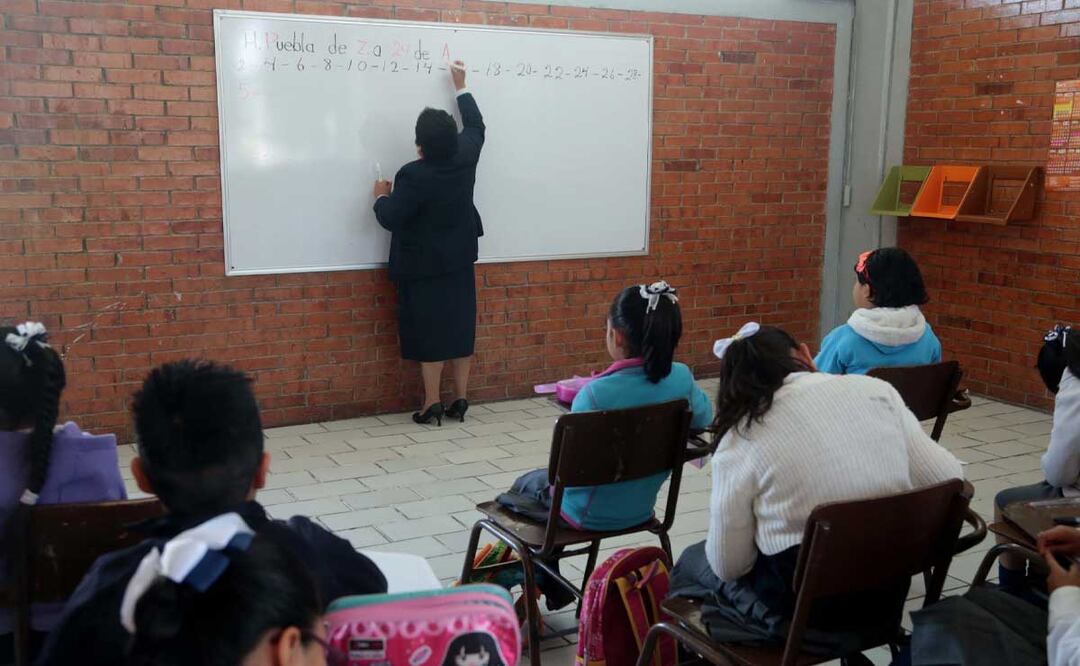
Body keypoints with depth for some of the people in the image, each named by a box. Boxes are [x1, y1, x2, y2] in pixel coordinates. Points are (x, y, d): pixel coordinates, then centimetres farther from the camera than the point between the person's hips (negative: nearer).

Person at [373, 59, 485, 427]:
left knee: (429, 330, 0)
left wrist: (382, 196, 4)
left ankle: (432, 405, 5)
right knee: (460, 326, 10)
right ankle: (461, 399, 15)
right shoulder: (465, 158, -4)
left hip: (424, 268, -6)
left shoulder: (413, 175, -20)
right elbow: (476, 126, 16)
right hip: (459, 263, 6)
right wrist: (461, 87, 25)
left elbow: (390, 219, -17)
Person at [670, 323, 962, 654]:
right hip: (889, 594, 4)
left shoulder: (739, 441, -12)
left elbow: (729, 566, -6)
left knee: (692, 561, 26)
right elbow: (950, 481, -1)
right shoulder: (875, 390, -5)